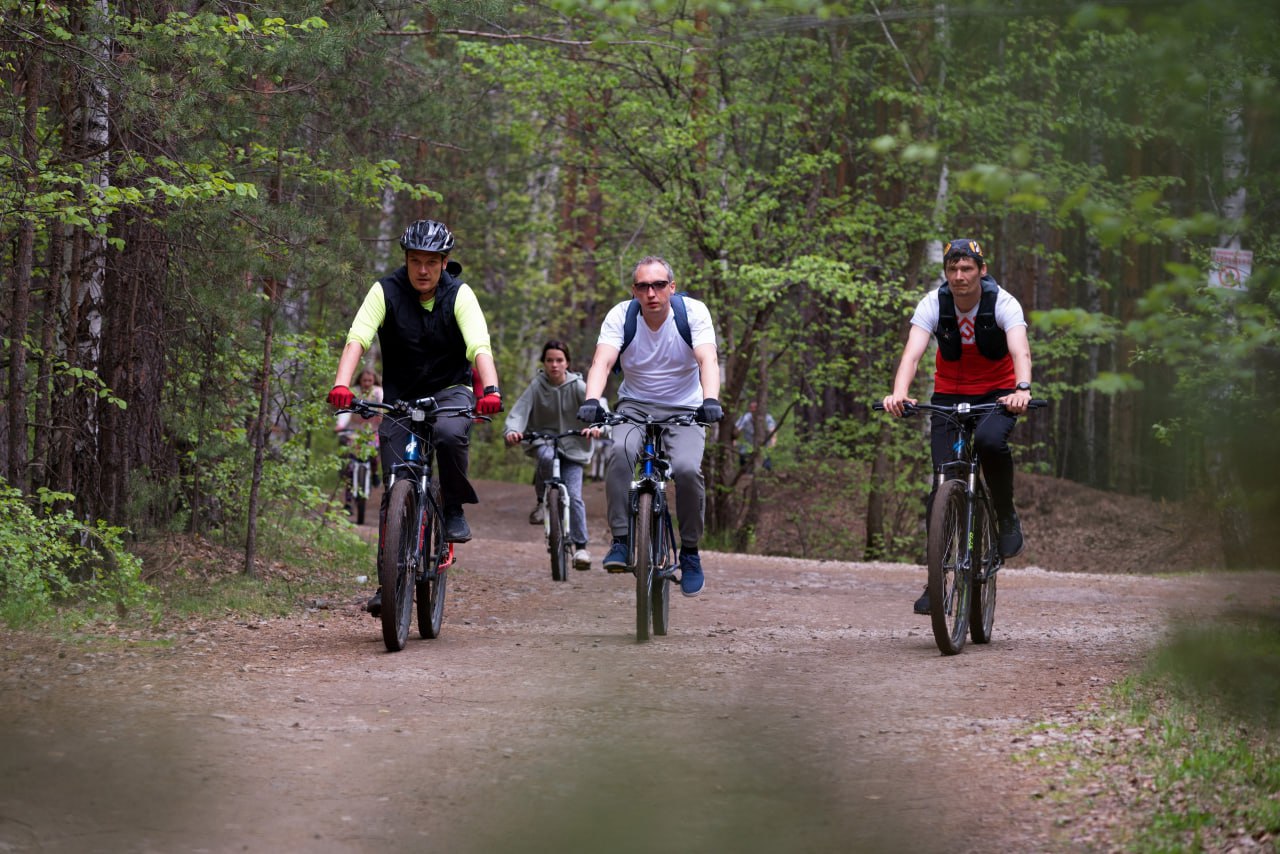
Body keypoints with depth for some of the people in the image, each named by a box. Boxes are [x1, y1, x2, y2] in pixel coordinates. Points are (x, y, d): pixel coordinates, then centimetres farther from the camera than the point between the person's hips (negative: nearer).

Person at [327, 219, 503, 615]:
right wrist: (341, 385, -41)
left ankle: (454, 510, -11)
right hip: (400, 398, 1)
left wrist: (490, 389, -45)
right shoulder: (386, 291, -11)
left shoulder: (459, 294, -12)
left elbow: (480, 347, -25)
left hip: (449, 391, -1)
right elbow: (357, 339, -23)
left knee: (450, 432, -35)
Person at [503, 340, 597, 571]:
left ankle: (580, 546, -1)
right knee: (546, 457, -37)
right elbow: (519, 410, -16)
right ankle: (541, 501, -13)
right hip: (543, 441, 0)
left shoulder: (577, 386, -6)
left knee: (574, 496, -12)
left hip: (572, 446, 0)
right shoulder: (537, 386, -5)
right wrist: (512, 430, -38)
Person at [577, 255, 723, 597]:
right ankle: (621, 541, -25)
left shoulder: (693, 312, -14)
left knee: (687, 469, -28)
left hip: (683, 411, -1)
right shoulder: (620, 316, -12)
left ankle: (690, 552, -7)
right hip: (635, 407, 1)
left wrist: (710, 400, -46)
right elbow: (602, 362, -25)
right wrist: (592, 401, -45)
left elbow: (707, 360, -27)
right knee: (621, 452, -32)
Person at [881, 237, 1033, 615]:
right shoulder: (933, 304, -15)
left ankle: (1006, 516, -9)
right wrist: (899, 392, -49)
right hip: (950, 395, 2)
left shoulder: (1003, 303, -20)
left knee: (990, 441, -36)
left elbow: (1020, 350, -35)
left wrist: (1022, 389, -56)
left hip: (998, 394, -2)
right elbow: (912, 352, -29)